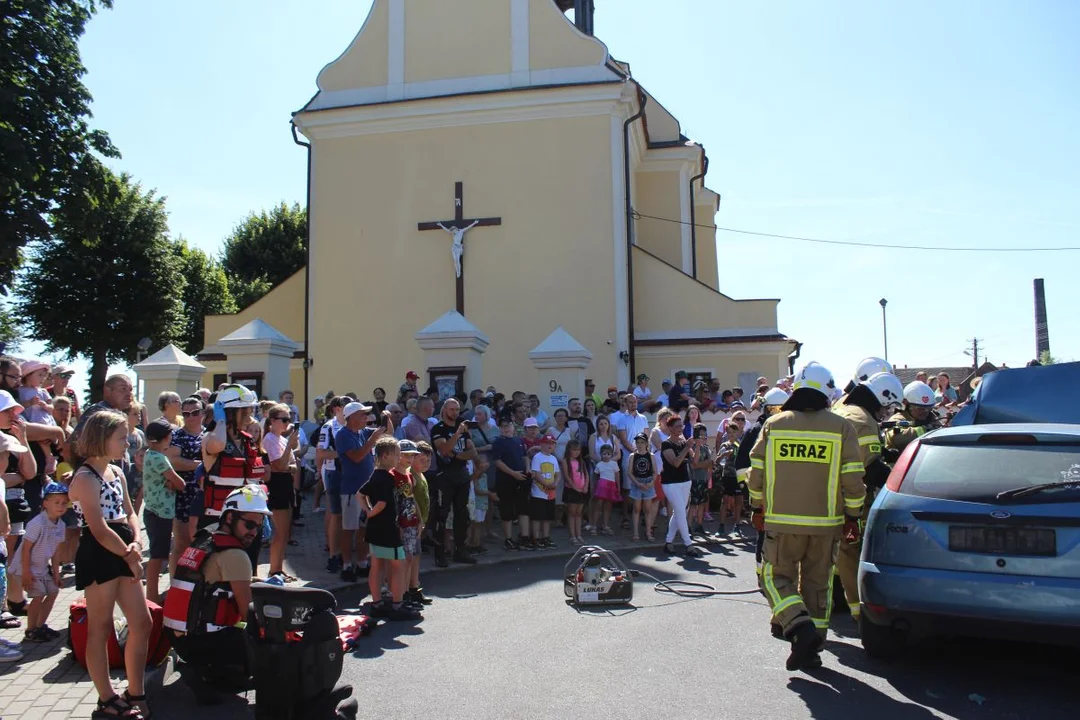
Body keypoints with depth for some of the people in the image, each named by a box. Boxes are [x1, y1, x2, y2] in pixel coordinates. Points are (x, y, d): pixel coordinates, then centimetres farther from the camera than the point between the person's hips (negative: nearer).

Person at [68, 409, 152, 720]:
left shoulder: (117, 472, 13)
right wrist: (129, 556, -12)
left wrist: (137, 542, -4)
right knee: (100, 629, 3)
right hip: (98, 556, -8)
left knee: (142, 623, 9)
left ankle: (135, 693, 20)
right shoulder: (86, 478, -13)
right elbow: (100, 529, -18)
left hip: (122, 554, 9)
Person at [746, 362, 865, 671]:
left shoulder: (774, 424, 0)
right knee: (817, 582, 13)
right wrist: (852, 516, 8)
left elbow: (756, 472, 2)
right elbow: (853, 479, -4)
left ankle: (799, 625, -13)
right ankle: (811, 649, 18)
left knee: (776, 575, 10)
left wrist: (758, 508, 15)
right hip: (825, 523, 1)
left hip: (782, 521, -1)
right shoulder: (842, 428, -2)